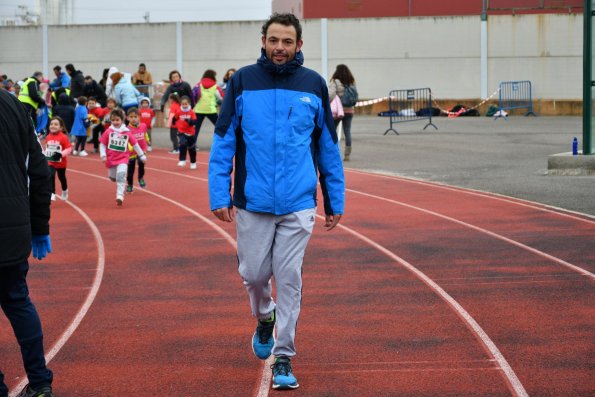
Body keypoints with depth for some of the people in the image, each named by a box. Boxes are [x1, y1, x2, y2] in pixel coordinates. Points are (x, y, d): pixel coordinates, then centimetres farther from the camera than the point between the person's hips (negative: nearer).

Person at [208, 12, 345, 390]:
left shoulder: (314, 85, 2)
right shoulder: (243, 81, -1)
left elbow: (328, 146, 8)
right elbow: (223, 140, 0)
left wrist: (335, 200, 7)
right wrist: (219, 194, -7)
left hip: (298, 204, 0)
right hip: (252, 203, 0)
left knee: (289, 280, 0)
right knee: (254, 274, 8)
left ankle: (284, 357, 11)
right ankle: (264, 317, 41)